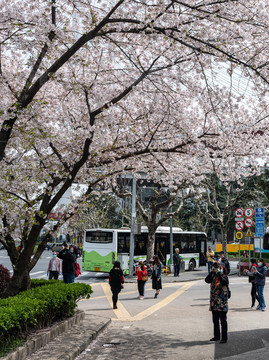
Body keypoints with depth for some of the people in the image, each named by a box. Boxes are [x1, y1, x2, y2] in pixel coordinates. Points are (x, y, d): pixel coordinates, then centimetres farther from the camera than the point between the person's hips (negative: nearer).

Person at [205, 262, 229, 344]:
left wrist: (219, 273, -20)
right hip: (214, 301, 6)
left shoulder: (224, 276, -3)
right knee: (215, 320, 13)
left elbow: (224, 282, -25)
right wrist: (212, 272, -10)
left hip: (222, 302, -5)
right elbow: (207, 280, -6)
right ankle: (216, 336, 25)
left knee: (223, 320, -2)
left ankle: (224, 338, 5)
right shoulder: (213, 276, 10)